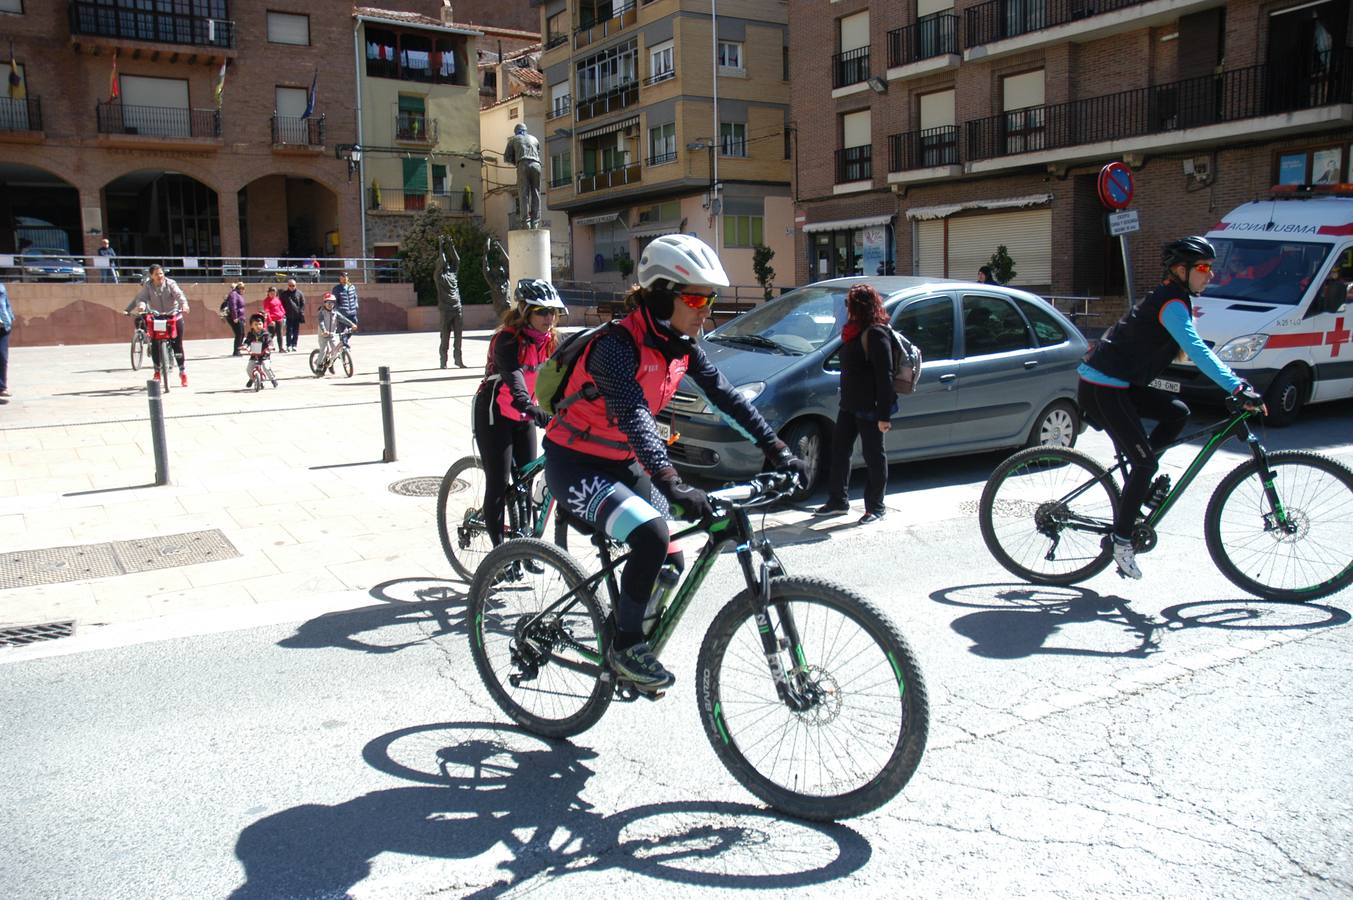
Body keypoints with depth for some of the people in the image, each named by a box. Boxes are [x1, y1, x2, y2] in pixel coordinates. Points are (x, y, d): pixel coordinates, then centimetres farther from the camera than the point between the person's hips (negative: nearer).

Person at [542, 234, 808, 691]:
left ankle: (621, 627, 28)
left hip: (622, 462, 8)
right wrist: (671, 483, -49)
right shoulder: (618, 344, -25)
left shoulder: (681, 344, -1)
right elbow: (632, 414, -38)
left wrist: (777, 449, -8)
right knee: (651, 536, -28)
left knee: (670, 565, 2)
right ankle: (625, 645, -9)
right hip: (575, 464, -8)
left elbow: (726, 396, -1)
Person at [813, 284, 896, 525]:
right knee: (839, 451, 13)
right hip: (850, 405, 9)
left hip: (870, 409, -9)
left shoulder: (876, 334, -17)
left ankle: (876, 507, 15)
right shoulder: (855, 331, 13)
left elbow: (884, 377, -20)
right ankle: (837, 500, 26)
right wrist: (846, 399, 18)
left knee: (873, 456, 3)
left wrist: (884, 415, -21)